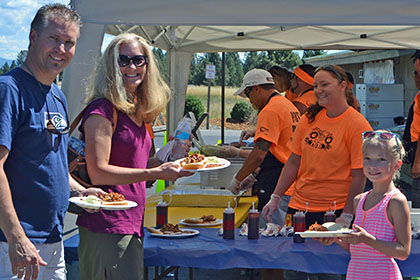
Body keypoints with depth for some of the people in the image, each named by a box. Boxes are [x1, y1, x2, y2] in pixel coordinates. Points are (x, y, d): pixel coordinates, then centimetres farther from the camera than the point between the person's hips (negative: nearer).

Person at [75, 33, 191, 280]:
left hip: (132, 226, 9)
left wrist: (167, 161, 8)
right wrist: (155, 173, -19)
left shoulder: (136, 112, 15)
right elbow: (98, 173, -18)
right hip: (107, 226, -9)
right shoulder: (102, 110, -11)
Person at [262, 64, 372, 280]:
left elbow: (359, 176, -11)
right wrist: (275, 198, 7)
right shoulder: (310, 118, 6)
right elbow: (294, 162, 11)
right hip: (299, 206, 5)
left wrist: (346, 217, -15)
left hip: (333, 212, -5)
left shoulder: (358, 125, -9)